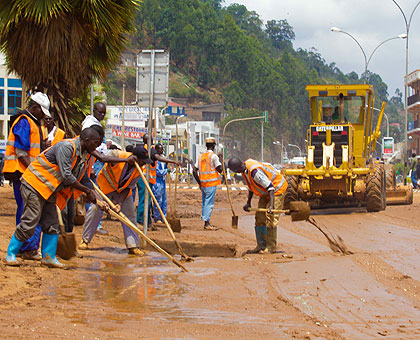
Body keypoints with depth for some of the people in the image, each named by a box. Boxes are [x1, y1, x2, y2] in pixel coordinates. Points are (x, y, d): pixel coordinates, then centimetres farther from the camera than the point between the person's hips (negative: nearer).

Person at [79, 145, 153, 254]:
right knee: (95, 209, -11)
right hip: (105, 184, -4)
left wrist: (120, 203, -24)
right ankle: (85, 240, 5)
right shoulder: (117, 155, -32)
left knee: (130, 213, -4)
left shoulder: (138, 170, -17)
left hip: (122, 190, 4)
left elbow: (128, 187, -13)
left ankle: (133, 246, 1)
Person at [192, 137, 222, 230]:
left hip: (203, 183, 7)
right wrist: (221, 162, 9)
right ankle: (207, 223, -10)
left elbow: (194, 171, 9)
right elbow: (220, 170, -10)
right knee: (209, 203, -6)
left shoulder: (201, 156, 11)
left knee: (204, 203, 12)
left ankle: (206, 222, 15)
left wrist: (199, 182, 15)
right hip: (211, 184, -7)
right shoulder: (213, 156, -9)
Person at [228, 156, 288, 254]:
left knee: (270, 218, -13)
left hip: (277, 189, -10)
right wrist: (248, 203, 8)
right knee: (259, 217, 7)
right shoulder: (245, 170, -3)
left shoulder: (255, 171, -33)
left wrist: (271, 205, -40)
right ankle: (261, 245, 12)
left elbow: (270, 187, -33)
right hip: (265, 193, 10)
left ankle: (271, 247, -6)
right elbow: (251, 187, 12)